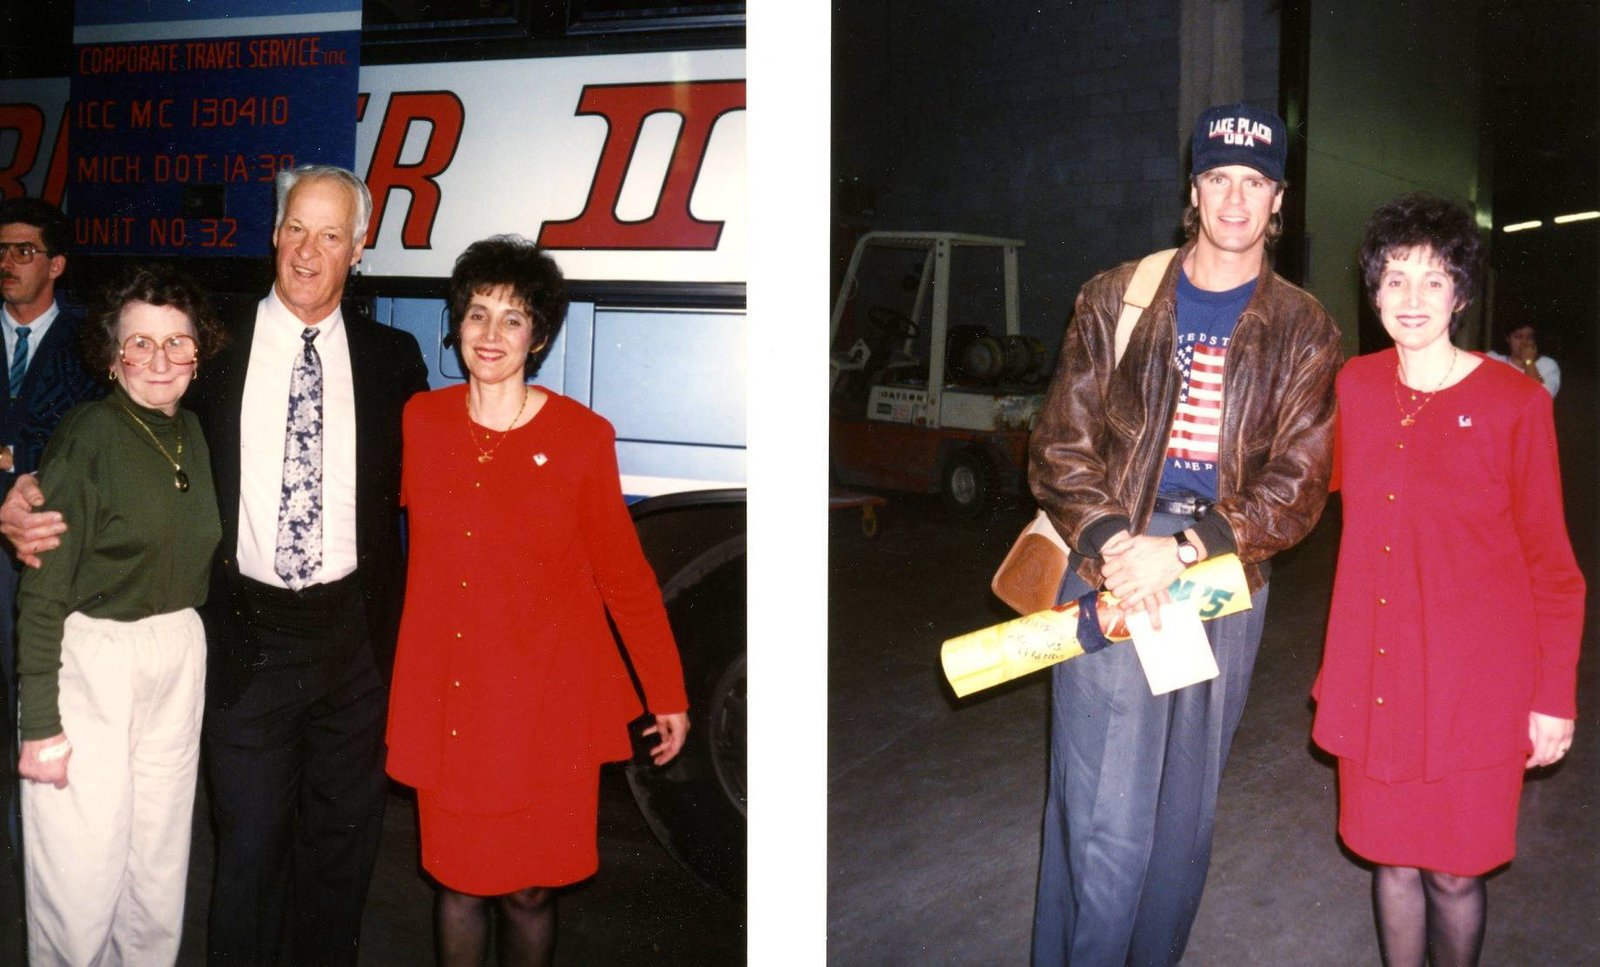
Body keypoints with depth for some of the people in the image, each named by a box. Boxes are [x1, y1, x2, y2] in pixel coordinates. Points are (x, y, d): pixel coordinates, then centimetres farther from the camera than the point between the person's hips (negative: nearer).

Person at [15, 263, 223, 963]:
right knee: (83, 872, -2)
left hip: (179, 654, 6)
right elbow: (43, 588, -14)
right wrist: (41, 721, -16)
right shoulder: (89, 434, -13)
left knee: (161, 862, 12)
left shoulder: (190, 434, 7)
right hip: (89, 656, -6)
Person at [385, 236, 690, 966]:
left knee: (528, 890, 4)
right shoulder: (419, 422, 0)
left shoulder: (581, 437, -7)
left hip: (544, 701, -2)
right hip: (445, 701, 2)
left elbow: (623, 571, -1)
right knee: (457, 880, 11)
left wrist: (669, 694, 1)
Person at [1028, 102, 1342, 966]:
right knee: (1105, 825, -7)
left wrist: (1184, 552, -16)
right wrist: (1111, 545, -16)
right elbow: (1060, 447, 1)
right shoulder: (1116, 300, 6)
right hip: (1111, 571, -2)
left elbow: (1296, 485, -1)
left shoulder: (1303, 332, 7)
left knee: (1183, 819, 12)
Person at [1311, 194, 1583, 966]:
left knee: (1453, 871, 5)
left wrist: (1555, 698, -6)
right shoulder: (1355, 387, 2)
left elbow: (1552, 563, -5)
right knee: (1393, 856, 13)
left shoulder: (1514, 403, -9)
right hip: (1376, 670, 3)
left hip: (1474, 677, -3)